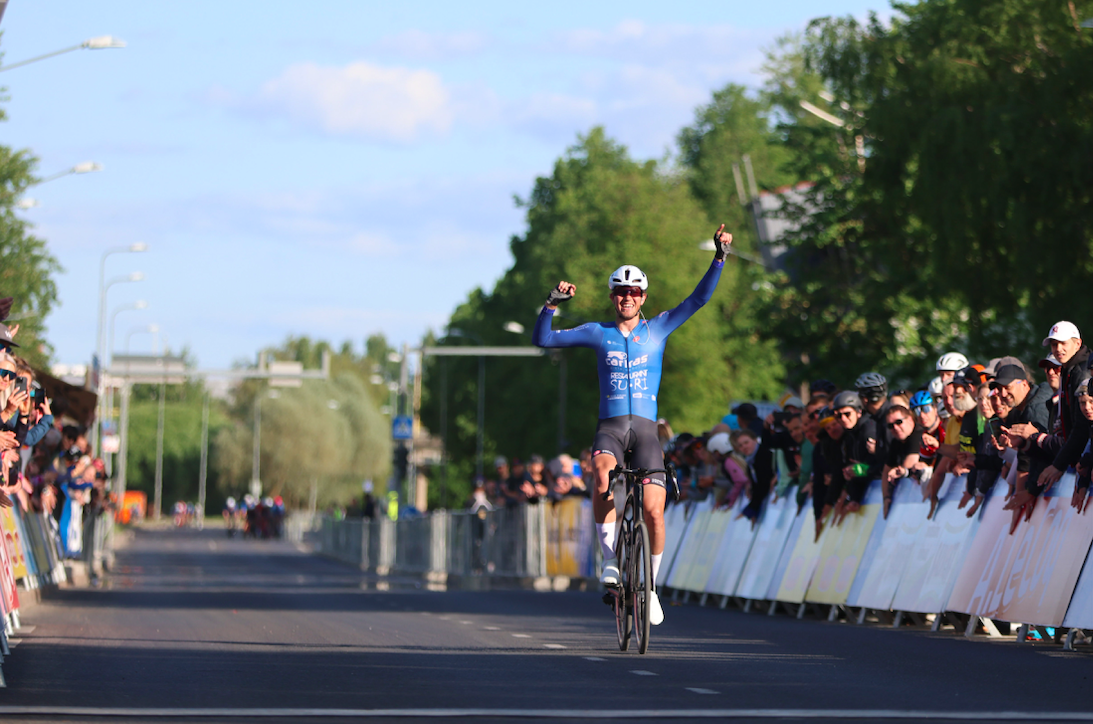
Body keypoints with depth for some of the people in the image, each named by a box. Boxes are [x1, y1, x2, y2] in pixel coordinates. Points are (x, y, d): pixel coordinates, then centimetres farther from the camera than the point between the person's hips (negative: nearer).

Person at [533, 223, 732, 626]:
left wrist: (719, 258, -3)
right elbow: (543, 339, 6)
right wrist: (553, 303, -8)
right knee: (603, 472, -35)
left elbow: (699, 299, 6)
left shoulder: (658, 329, 11)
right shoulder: (598, 334, 9)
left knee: (654, 509, -13)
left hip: (646, 428, 1)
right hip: (610, 426, -1)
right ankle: (610, 559, -25)